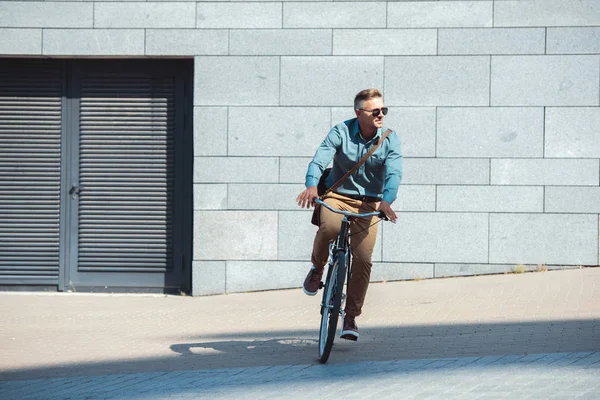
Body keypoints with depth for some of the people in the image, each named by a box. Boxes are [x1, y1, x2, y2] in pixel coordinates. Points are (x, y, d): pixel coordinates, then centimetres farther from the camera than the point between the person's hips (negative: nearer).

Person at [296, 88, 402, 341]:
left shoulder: (390, 140, -6)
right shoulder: (341, 132, -9)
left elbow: (394, 173, -19)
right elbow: (320, 158, -21)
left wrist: (386, 200, -40)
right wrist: (312, 185, -42)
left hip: (368, 204, 1)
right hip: (337, 196, -1)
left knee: (363, 259, -12)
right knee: (329, 227, -35)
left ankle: (351, 317, 4)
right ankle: (317, 268, -2)